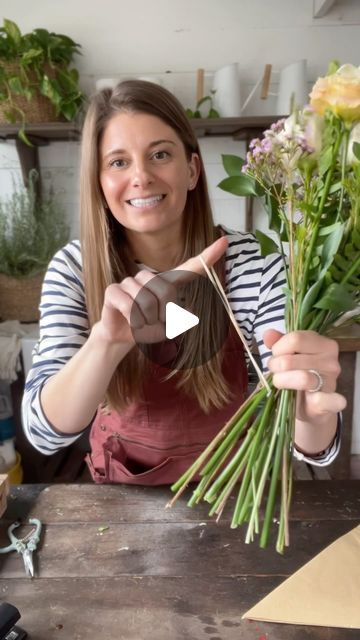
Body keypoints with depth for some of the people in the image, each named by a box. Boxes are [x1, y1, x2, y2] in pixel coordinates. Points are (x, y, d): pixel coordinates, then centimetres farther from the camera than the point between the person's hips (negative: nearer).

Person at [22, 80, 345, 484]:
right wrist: (108, 339, -42)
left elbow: (312, 449, -23)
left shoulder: (253, 262, -22)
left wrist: (312, 412, -44)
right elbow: (44, 432, -25)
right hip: (122, 489, 0)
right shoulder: (73, 268, -17)